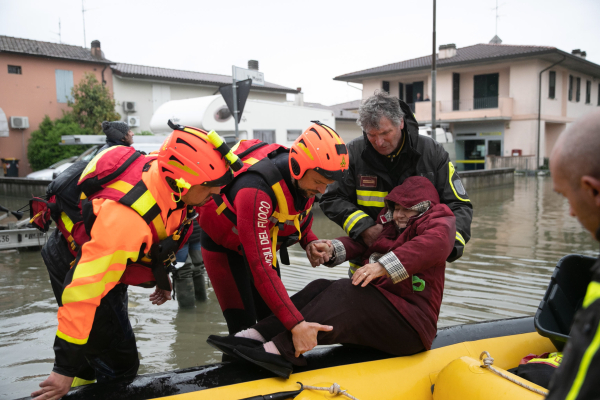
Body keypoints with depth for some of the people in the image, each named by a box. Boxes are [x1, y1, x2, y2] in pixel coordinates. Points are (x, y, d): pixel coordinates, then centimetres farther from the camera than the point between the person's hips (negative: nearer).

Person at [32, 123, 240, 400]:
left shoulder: (166, 178, -19)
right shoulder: (125, 217, -43)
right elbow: (85, 290, -39)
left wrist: (161, 277, 15)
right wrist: (65, 367, -31)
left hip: (113, 264, 8)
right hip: (78, 269, -8)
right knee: (120, 367, -4)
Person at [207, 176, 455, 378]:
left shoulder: (436, 221, -2)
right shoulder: (389, 226, 21)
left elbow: (436, 242, -27)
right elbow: (359, 243, 9)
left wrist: (383, 266, -39)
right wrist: (332, 249, -14)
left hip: (410, 324, -7)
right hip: (380, 304, 7)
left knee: (344, 293, -29)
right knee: (320, 288, -11)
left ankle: (279, 351, -43)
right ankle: (256, 336, -26)